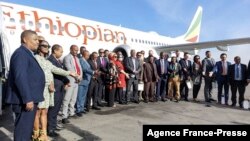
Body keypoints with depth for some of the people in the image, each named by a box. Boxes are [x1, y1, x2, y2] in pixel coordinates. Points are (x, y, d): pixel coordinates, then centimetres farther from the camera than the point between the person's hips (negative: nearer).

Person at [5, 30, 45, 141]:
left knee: (26, 129, 19)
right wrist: (28, 99, -25)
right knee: (23, 130, -2)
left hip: (29, 98, 10)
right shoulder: (21, 53, -14)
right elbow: (20, 78, -23)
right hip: (25, 100, -10)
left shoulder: (27, 54, 17)